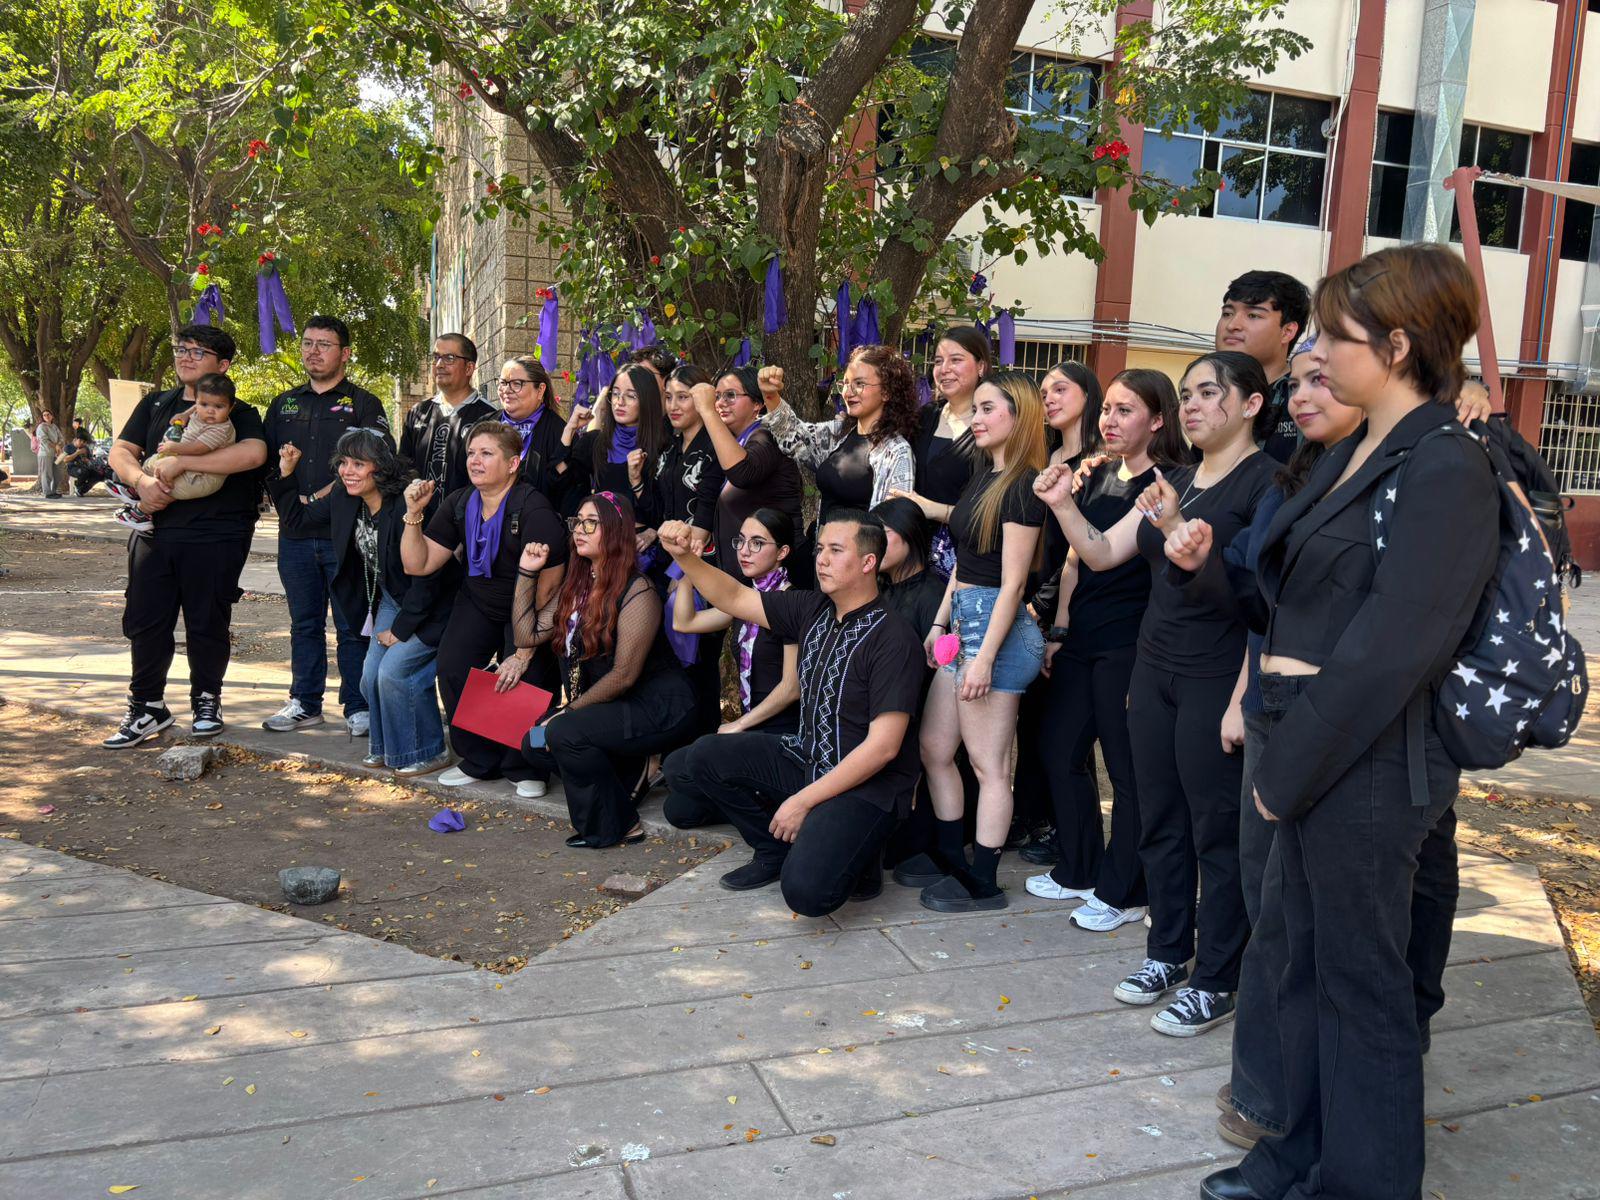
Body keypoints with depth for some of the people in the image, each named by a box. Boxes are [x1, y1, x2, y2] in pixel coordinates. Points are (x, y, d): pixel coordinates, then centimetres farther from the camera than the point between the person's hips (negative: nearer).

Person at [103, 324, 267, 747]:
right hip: (155, 532, 4)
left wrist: (177, 462, -19)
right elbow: (120, 451, 10)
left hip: (215, 536, -4)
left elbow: (253, 454, -19)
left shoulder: (238, 413, 2)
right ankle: (147, 707, 16)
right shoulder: (155, 405, 17)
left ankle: (206, 702, 19)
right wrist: (142, 479, -14)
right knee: (144, 620, 4)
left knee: (207, 623, 3)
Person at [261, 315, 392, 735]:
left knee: (352, 625, -1)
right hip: (295, 531, 5)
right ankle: (305, 703, 21)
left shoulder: (363, 405, 3)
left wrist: (317, 499, -13)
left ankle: (358, 706, 6)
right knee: (304, 623, 12)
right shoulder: (283, 405, 18)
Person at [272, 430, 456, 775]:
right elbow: (296, 518, 14)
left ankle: (426, 752, 2)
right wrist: (285, 474, 0)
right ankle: (386, 747, 27)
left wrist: (401, 628, -18)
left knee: (395, 671, -15)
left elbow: (427, 577, -25)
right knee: (372, 675, 5)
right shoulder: (343, 500, -3)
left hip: (428, 607, -8)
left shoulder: (405, 507, -28)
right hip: (390, 601, 8)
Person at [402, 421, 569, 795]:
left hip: (528, 612, -5)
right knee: (452, 668, -13)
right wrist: (414, 513, -16)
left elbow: (550, 590, -23)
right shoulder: (458, 504, -3)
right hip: (477, 602, 6)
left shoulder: (533, 510, -24)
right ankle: (480, 760, 7)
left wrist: (524, 652, -22)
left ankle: (526, 765, 3)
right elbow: (418, 564, -2)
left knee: (526, 678, -24)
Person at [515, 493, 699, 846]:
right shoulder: (577, 586, 8)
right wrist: (526, 572, 2)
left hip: (658, 708, -9)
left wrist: (569, 712, -14)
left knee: (564, 733, -25)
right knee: (535, 746, -3)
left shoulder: (637, 592, -18)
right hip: (614, 707, 9)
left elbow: (624, 675, -20)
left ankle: (617, 826, -7)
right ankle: (629, 767, 11)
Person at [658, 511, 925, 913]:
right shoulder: (812, 608, 1)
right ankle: (776, 850, 14)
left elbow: (883, 746, -23)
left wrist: (804, 800, -20)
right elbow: (733, 599, 5)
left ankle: (854, 857, 8)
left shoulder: (893, 637, -20)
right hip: (807, 758, 8)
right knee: (708, 756, -2)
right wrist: (684, 556, -14)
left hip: (869, 784, -7)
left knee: (806, 890, -27)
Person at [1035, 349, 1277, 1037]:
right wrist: (1063, 506, -4)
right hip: (1154, 670, 7)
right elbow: (1102, 553, 10)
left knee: (1217, 831, 2)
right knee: (1160, 820, 14)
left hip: (1218, 681, -7)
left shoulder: (1266, 481, -9)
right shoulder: (1176, 481, 14)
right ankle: (1167, 952, 29)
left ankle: (1215, 981, 15)